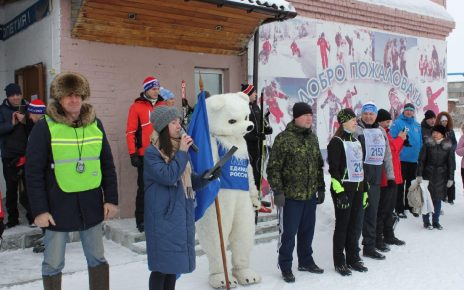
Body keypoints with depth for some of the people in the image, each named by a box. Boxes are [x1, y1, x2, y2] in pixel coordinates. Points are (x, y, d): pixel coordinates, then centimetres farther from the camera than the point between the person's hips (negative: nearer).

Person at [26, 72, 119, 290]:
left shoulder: (95, 124, 3)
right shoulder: (44, 127, -9)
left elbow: (107, 164, 7)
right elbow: (33, 172, -8)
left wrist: (111, 198, 3)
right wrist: (39, 210, -11)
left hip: (91, 204, 3)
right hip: (58, 205, -3)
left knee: (97, 258, 15)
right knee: (53, 263, 10)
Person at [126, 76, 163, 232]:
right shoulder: (137, 107, -4)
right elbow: (130, 132, -7)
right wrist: (133, 154, -12)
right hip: (145, 155, -4)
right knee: (144, 187, 2)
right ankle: (141, 219, 12)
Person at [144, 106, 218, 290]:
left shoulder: (179, 149, 12)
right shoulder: (152, 152, -11)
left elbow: (191, 181, 14)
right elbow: (168, 177, -23)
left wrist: (208, 176, -4)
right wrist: (182, 153, -18)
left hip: (182, 215, 7)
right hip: (163, 217, -7)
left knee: (174, 261, 16)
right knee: (161, 264, 0)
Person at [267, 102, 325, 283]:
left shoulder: (312, 138, 10)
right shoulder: (283, 138, -12)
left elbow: (319, 165, 18)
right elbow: (274, 168, -12)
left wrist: (321, 188, 15)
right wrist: (277, 191, -15)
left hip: (310, 195, 6)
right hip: (290, 196, -6)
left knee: (307, 231, 17)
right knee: (288, 232, 3)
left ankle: (305, 261, 34)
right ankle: (285, 267, 18)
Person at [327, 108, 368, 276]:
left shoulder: (356, 141, 16)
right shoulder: (336, 142, -9)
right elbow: (333, 169, -14)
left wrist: (364, 191, 17)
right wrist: (340, 192, -20)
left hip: (357, 189, 7)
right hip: (343, 188, -7)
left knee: (355, 225, 11)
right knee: (342, 225, 0)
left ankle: (353, 259, 23)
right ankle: (339, 262, 10)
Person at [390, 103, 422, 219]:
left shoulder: (417, 125, 10)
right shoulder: (397, 123, -8)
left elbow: (420, 142, 14)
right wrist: (401, 140, -26)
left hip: (414, 159, 6)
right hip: (401, 159, -6)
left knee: (411, 184, 17)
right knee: (400, 184, 2)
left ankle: (409, 205, 31)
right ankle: (399, 208, 10)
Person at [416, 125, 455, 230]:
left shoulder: (448, 146, 1)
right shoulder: (427, 144, -4)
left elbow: (451, 163, 5)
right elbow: (421, 160, -4)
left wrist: (450, 178, 1)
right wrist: (419, 175, -10)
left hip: (441, 176, 1)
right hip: (428, 175, -1)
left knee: (438, 199, 7)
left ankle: (436, 221, 18)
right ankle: (426, 221, 13)